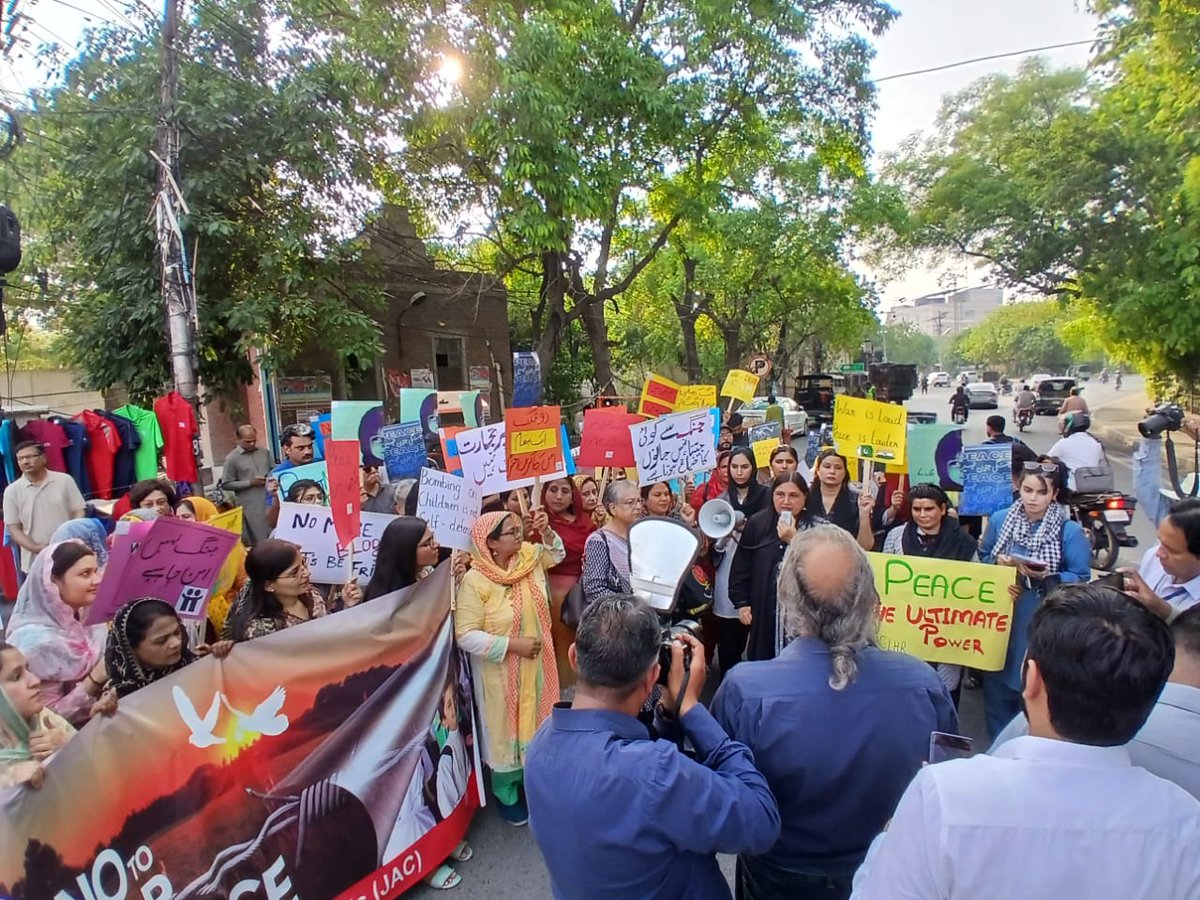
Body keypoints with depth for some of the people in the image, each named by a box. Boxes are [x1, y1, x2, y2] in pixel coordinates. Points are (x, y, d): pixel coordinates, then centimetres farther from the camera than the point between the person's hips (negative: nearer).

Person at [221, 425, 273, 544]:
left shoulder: (264, 452, 8)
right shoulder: (232, 458, -5)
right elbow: (226, 484, -4)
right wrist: (250, 483, -12)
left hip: (270, 501, 4)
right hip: (251, 506, -4)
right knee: (259, 540, 0)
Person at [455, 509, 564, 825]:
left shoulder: (529, 556, -7)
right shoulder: (474, 581, -23)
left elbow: (556, 554, 14)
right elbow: (466, 635, -23)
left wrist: (546, 531, -6)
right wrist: (512, 644, -24)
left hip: (535, 663, 5)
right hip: (501, 672, -5)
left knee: (535, 720, 21)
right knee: (506, 728, 13)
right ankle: (506, 795, 36)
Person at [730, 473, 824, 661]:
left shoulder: (818, 528, -3)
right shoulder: (757, 523, 3)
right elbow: (740, 567, 8)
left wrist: (795, 541, -18)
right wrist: (741, 603, 5)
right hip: (764, 613, 2)